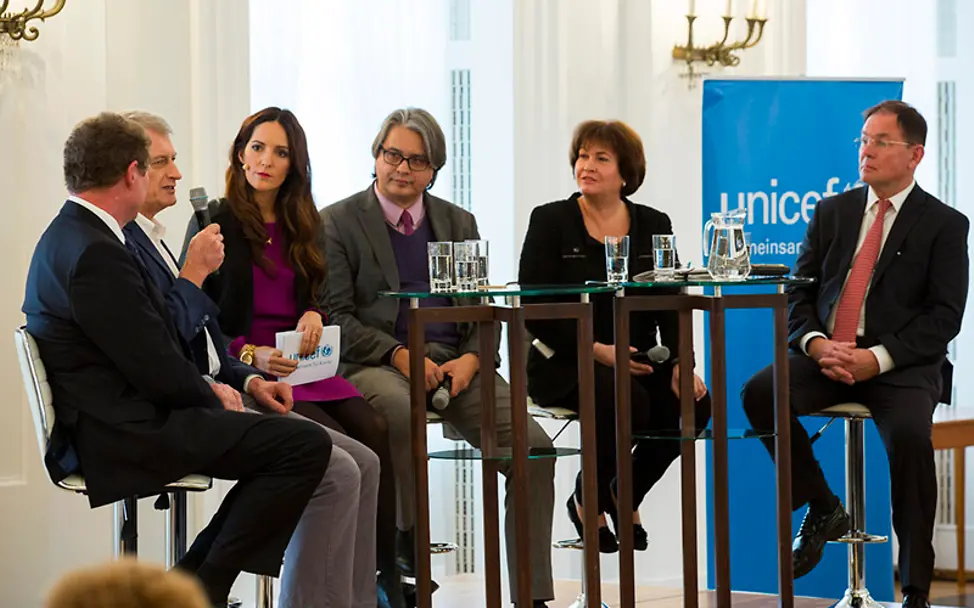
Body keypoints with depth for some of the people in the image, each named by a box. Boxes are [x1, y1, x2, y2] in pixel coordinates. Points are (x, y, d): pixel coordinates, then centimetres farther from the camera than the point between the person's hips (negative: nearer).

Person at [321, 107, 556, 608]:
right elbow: (336, 317, -2)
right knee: (400, 412, -41)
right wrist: (399, 355, -16)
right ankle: (404, 548, -24)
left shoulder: (458, 223, 18)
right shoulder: (338, 223, 5)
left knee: (534, 447, -18)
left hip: (453, 362, 4)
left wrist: (472, 358, -6)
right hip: (375, 363, -4)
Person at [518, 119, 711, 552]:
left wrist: (678, 363, -15)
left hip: (638, 360, 4)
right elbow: (534, 309, -7)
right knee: (627, 400, -34)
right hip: (564, 365, -4)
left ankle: (625, 496, 3)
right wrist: (596, 350, -18)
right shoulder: (551, 221, 1)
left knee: (693, 402, -24)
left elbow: (670, 305, 4)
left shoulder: (653, 225, 10)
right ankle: (588, 499, -5)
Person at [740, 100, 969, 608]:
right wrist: (816, 343, -10)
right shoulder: (832, 212, 16)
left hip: (900, 365, -4)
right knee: (759, 393, -24)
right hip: (827, 356, 4)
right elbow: (799, 292, 12)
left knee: (909, 434, -34)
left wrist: (877, 358, -18)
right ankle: (823, 508, -4)